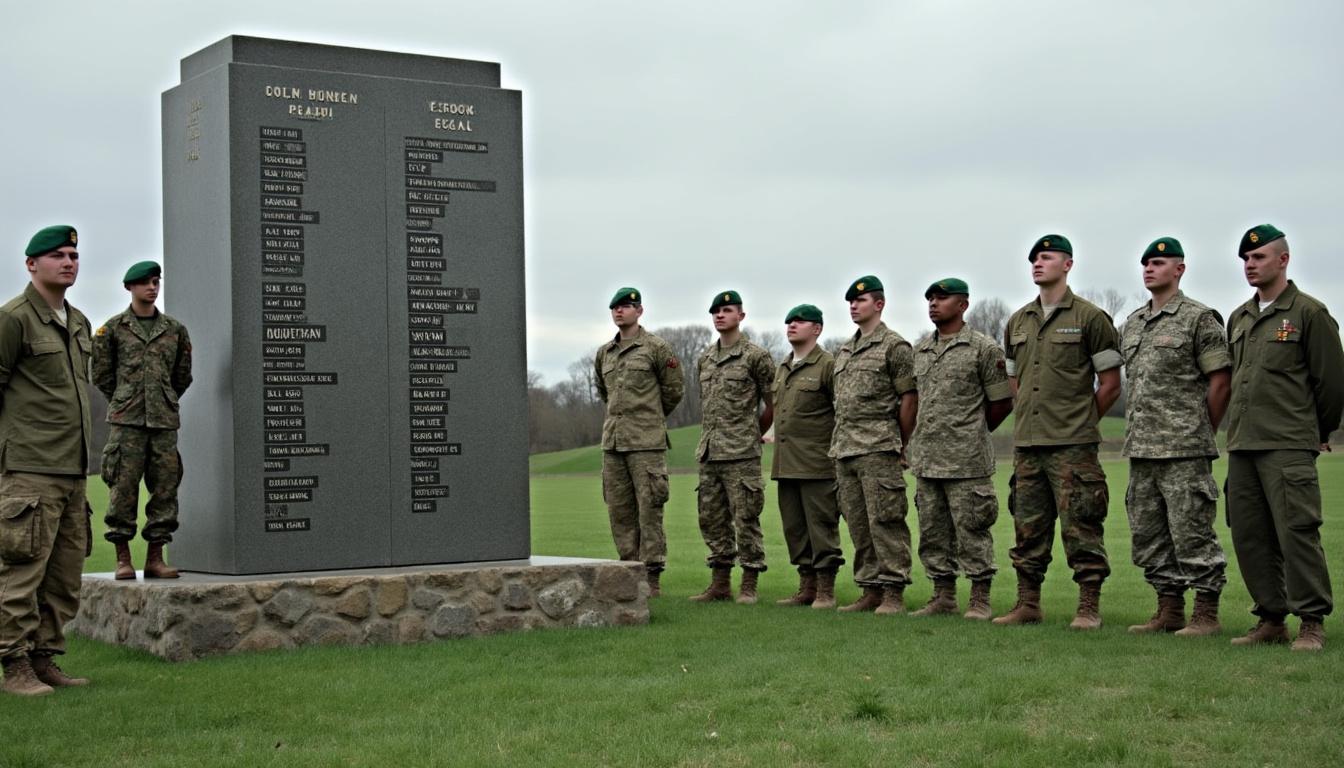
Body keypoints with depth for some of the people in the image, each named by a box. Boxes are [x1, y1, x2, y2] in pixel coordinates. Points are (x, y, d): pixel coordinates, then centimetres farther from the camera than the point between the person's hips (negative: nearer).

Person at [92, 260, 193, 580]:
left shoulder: (174, 329, 12)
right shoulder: (114, 328, 4)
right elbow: (101, 374, 9)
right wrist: (124, 402, 11)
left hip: (164, 421, 3)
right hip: (126, 421, -3)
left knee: (165, 487, 2)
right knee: (123, 487, -5)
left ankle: (155, 558, 8)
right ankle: (123, 558, 2)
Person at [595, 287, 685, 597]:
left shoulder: (657, 348, -2)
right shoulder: (603, 353, 14)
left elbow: (674, 389, 5)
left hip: (646, 442, -6)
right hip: (612, 441, 6)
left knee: (649, 509, -5)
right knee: (619, 511, 6)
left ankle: (651, 578, -3)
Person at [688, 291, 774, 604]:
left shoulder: (756, 356, -4)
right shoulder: (705, 358, 14)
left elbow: (773, 403, 0)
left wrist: (753, 434, 8)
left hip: (741, 453, -7)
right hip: (709, 451, 7)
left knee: (745, 519, -4)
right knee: (711, 518, 9)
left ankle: (749, 586, 1)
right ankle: (720, 583, 17)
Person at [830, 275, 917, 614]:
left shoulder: (894, 346, -4)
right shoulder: (844, 350, 20)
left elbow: (909, 398, -6)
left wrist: (904, 447, -5)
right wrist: (838, 443, 15)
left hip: (878, 449, -8)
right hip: (844, 449, 8)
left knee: (885, 521, -8)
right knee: (858, 525, 9)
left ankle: (894, 593, -5)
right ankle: (870, 591, 14)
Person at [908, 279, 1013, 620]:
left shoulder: (984, 348, -4)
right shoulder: (920, 350, 14)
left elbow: (1002, 403, -1)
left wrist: (973, 433, 7)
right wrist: (917, 442, 15)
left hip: (966, 461, -6)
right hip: (926, 460, 6)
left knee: (971, 531, -3)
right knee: (932, 532, 10)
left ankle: (980, 601, 4)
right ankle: (943, 596, 19)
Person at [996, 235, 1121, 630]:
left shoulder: (1089, 317, -3)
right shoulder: (1017, 322, 14)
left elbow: (1110, 384, -1)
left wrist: (1079, 420, 3)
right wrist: (1033, 417, 13)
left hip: (1073, 446, -6)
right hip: (1026, 443, 6)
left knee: (1080, 527, -4)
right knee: (1028, 528, 9)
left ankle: (1089, 608, 2)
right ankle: (1028, 604, 17)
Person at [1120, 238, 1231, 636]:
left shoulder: (1199, 318, -5)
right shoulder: (1132, 323, 16)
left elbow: (1220, 381, -6)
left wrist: (1202, 434, -2)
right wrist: (1137, 431, 16)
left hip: (1184, 450, -8)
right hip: (1140, 450, 8)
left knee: (1192, 532, -6)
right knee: (1148, 535, 11)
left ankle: (1207, 614, 1)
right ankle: (1169, 611, 19)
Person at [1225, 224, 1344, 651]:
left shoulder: (1308, 313, -3)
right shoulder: (1238, 319, 17)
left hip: (1288, 448, -7)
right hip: (1241, 447, 7)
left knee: (1296, 531, -9)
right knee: (1249, 536, 7)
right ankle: (1270, 620, 16)